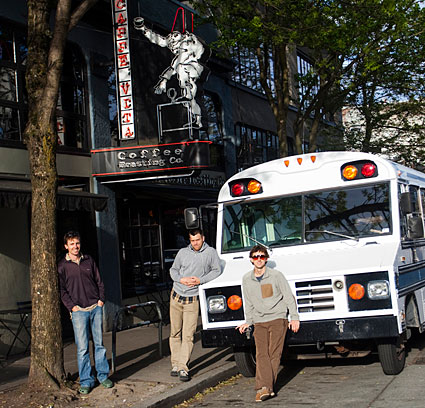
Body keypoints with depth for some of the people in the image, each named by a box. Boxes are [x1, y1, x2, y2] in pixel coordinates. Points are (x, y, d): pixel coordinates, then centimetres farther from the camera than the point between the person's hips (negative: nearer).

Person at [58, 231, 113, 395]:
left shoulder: (89, 260, 11)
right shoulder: (62, 266, 2)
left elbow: (99, 281, 15)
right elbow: (61, 290, 1)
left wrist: (101, 300, 3)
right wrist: (72, 306, -8)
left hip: (96, 308, 3)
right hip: (79, 311, -3)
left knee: (99, 343, 7)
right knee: (82, 348, -3)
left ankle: (103, 376, 17)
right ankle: (86, 381, 5)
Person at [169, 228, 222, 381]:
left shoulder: (210, 252, -1)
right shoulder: (183, 252, 6)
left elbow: (217, 271, 0)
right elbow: (173, 269, 13)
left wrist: (200, 280, -12)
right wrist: (181, 279, -8)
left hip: (192, 300, -3)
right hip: (176, 297, 3)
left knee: (188, 335, -8)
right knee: (175, 333, 5)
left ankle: (183, 368, -6)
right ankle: (175, 364, 14)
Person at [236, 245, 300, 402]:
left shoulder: (276, 275, -2)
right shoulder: (246, 279, 8)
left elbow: (289, 297, 1)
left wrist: (294, 318, -3)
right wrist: (248, 321, 17)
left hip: (278, 318, -3)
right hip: (259, 321, 3)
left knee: (274, 354, -8)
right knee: (261, 354, -12)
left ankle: (265, 387, -7)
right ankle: (265, 388, -21)